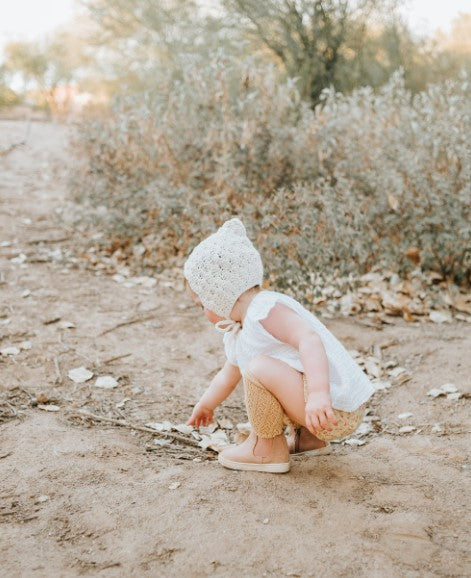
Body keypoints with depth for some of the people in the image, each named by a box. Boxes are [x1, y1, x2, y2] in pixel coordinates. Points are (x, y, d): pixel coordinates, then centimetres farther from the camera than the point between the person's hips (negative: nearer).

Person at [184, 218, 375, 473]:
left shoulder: (265, 309, -17)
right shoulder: (237, 334, 16)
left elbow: (309, 339, -32)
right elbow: (228, 377, 34)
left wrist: (318, 394, -45)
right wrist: (205, 405, 50)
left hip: (336, 412, -11)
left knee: (260, 367, -24)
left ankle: (268, 448, -3)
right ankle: (306, 437, 21)